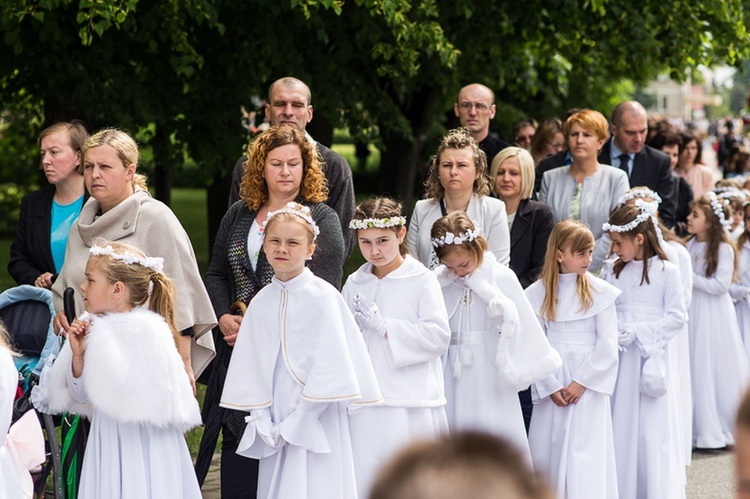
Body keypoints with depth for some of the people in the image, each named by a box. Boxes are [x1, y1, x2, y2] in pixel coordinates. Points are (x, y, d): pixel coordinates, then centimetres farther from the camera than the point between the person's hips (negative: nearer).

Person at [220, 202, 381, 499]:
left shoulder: (322, 297, -8)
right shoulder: (261, 302, 8)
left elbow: (329, 368, -12)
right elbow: (250, 368, 10)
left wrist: (294, 423, -12)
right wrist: (264, 423, -1)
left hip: (315, 423, -5)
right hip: (275, 425, 5)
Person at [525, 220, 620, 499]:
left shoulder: (600, 292, -1)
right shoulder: (538, 293, 3)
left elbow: (607, 345, -3)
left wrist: (581, 382, -9)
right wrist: (551, 386, -8)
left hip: (588, 384, -2)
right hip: (552, 384, 2)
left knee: (585, 453, -7)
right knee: (546, 451, 3)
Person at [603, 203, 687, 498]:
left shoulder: (666, 271, -5)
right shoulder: (615, 271, 7)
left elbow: (678, 317, -7)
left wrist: (638, 331, -13)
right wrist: (612, 332, -13)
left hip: (653, 358, -4)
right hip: (621, 357, 4)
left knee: (654, 427, -3)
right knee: (622, 424, 4)